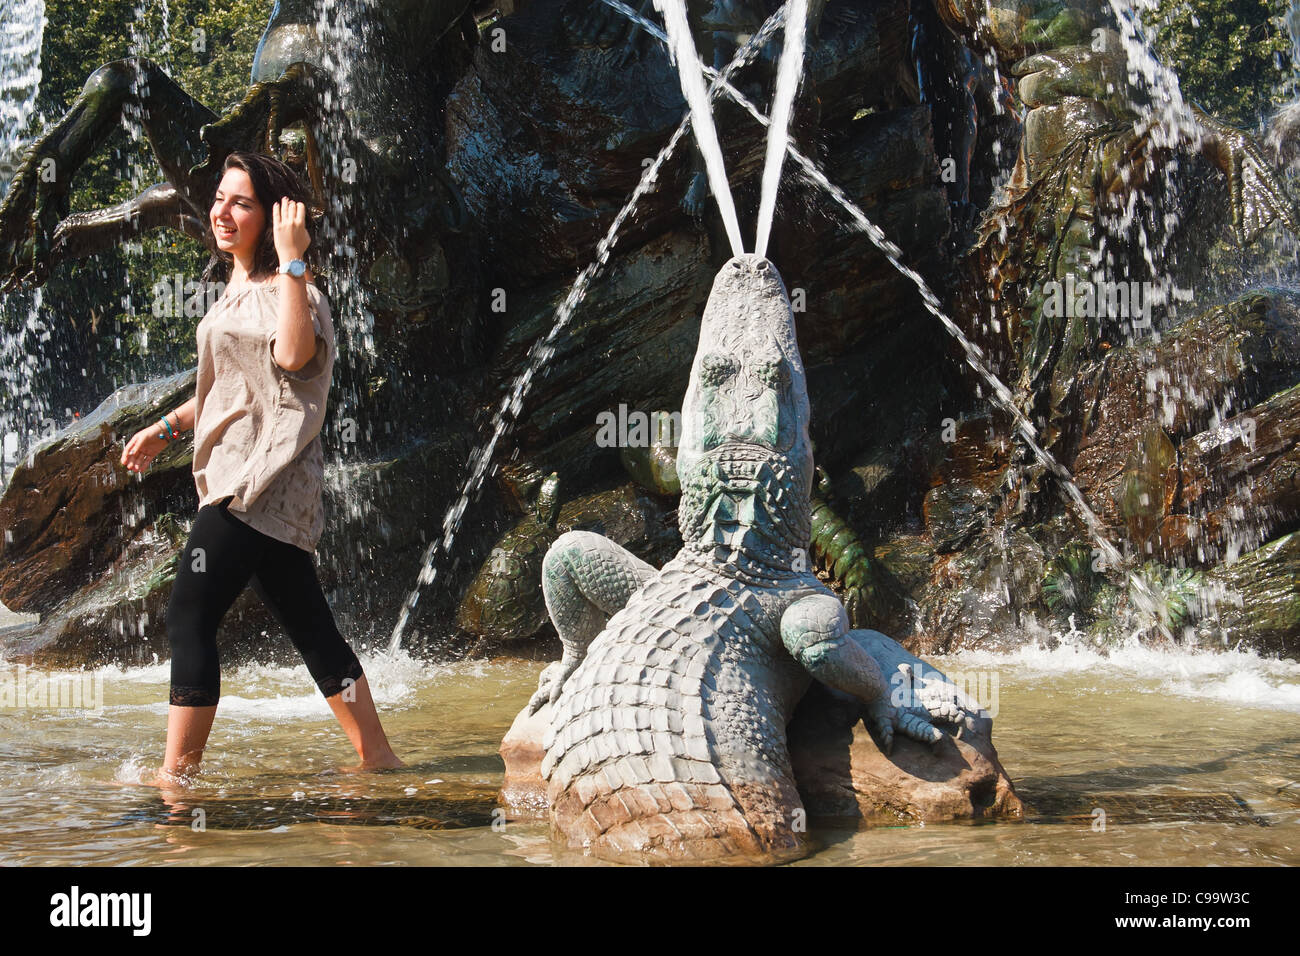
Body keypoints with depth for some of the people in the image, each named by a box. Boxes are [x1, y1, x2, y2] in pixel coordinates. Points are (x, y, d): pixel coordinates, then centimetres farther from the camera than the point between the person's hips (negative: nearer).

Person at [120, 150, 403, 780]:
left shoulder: (287, 289, -9)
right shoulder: (239, 291, 21)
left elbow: (294, 354, -32)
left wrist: (293, 261, -27)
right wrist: (166, 429, 30)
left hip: (260, 477, -10)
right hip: (243, 480, 10)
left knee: (189, 618, -10)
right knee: (310, 629, 9)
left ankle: (176, 774, -6)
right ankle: (377, 759, 13)